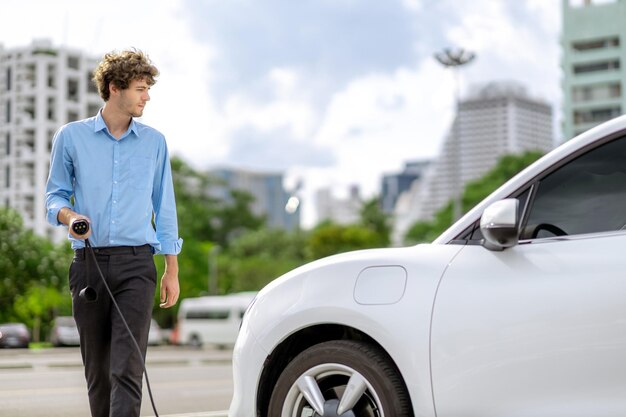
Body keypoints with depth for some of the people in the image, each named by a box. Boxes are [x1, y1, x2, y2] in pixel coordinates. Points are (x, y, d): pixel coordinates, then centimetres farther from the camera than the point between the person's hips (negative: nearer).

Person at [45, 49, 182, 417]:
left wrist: (172, 270, 9)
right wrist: (68, 215, -14)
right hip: (88, 264, 1)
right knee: (97, 370, 8)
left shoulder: (154, 142, 9)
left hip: (136, 265, -1)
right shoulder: (71, 136, 6)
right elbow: (54, 195, 10)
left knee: (128, 369, -12)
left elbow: (164, 207, 12)